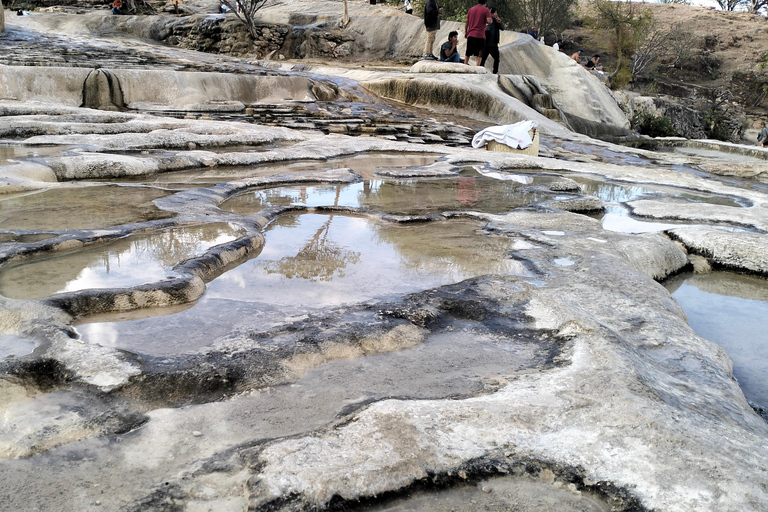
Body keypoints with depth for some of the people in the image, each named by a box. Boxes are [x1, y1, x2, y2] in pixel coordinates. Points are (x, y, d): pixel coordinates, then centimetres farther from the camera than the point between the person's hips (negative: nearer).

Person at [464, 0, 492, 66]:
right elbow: (489, 21, -15)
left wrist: (465, 32, 21)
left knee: (468, 53, 16)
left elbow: (466, 22, 14)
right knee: (480, 54, 0)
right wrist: (491, 19, 7)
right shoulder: (486, 10, -3)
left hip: (470, 34, 5)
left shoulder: (471, 9, 12)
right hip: (480, 36, -5)